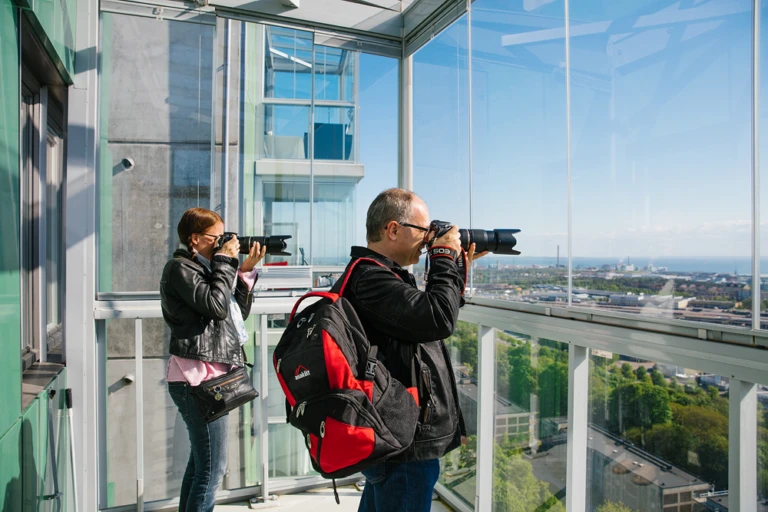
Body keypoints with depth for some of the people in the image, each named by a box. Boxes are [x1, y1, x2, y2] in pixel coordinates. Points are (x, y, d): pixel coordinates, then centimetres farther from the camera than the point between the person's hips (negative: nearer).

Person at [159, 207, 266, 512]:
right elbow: (216, 306, -21)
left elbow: (238, 312, 15)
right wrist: (226, 263, -11)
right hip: (198, 378, -10)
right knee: (212, 469, -6)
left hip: (208, 377, 10)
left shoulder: (204, 267, 18)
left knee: (199, 463, 17)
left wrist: (246, 271, 6)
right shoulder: (180, 267, -8)